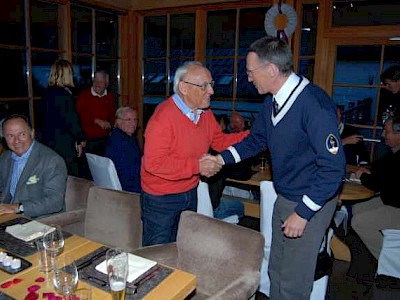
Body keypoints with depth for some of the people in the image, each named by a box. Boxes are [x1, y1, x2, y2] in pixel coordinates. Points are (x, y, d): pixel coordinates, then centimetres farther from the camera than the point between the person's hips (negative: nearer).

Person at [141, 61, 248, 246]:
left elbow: (219, 141, 9)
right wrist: (196, 166, -29)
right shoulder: (163, 117, -25)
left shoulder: (204, 112, 0)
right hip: (161, 198, -7)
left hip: (190, 193, 7)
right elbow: (153, 162, -30)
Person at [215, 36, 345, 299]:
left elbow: (333, 166, -25)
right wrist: (221, 159, 3)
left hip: (311, 202, -8)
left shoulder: (314, 103, -26)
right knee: (276, 271, 22)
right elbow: (256, 140, 14)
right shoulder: (272, 101, 0)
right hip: (284, 198, 8)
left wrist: (303, 213, -21)